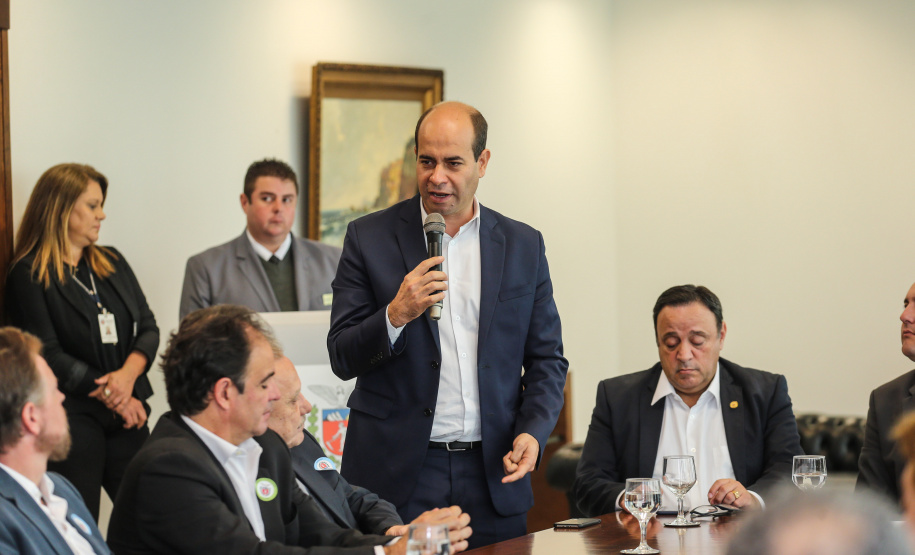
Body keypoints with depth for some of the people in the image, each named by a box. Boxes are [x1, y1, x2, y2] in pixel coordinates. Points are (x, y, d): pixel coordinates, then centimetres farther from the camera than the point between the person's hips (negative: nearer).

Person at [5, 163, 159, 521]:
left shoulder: (112, 263, 15)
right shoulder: (30, 275, -3)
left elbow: (148, 329, 10)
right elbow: (50, 355, -9)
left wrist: (128, 374, -10)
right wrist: (112, 396, -9)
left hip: (128, 414, 5)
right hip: (72, 419, -5)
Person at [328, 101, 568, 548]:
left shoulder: (523, 246, 7)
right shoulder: (368, 238, 1)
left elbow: (547, 360, 11)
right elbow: (342, 359, -1)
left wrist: (532, 432, -6)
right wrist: (395, 315, -19)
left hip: (493, 476, 2)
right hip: (396, 476, -2)